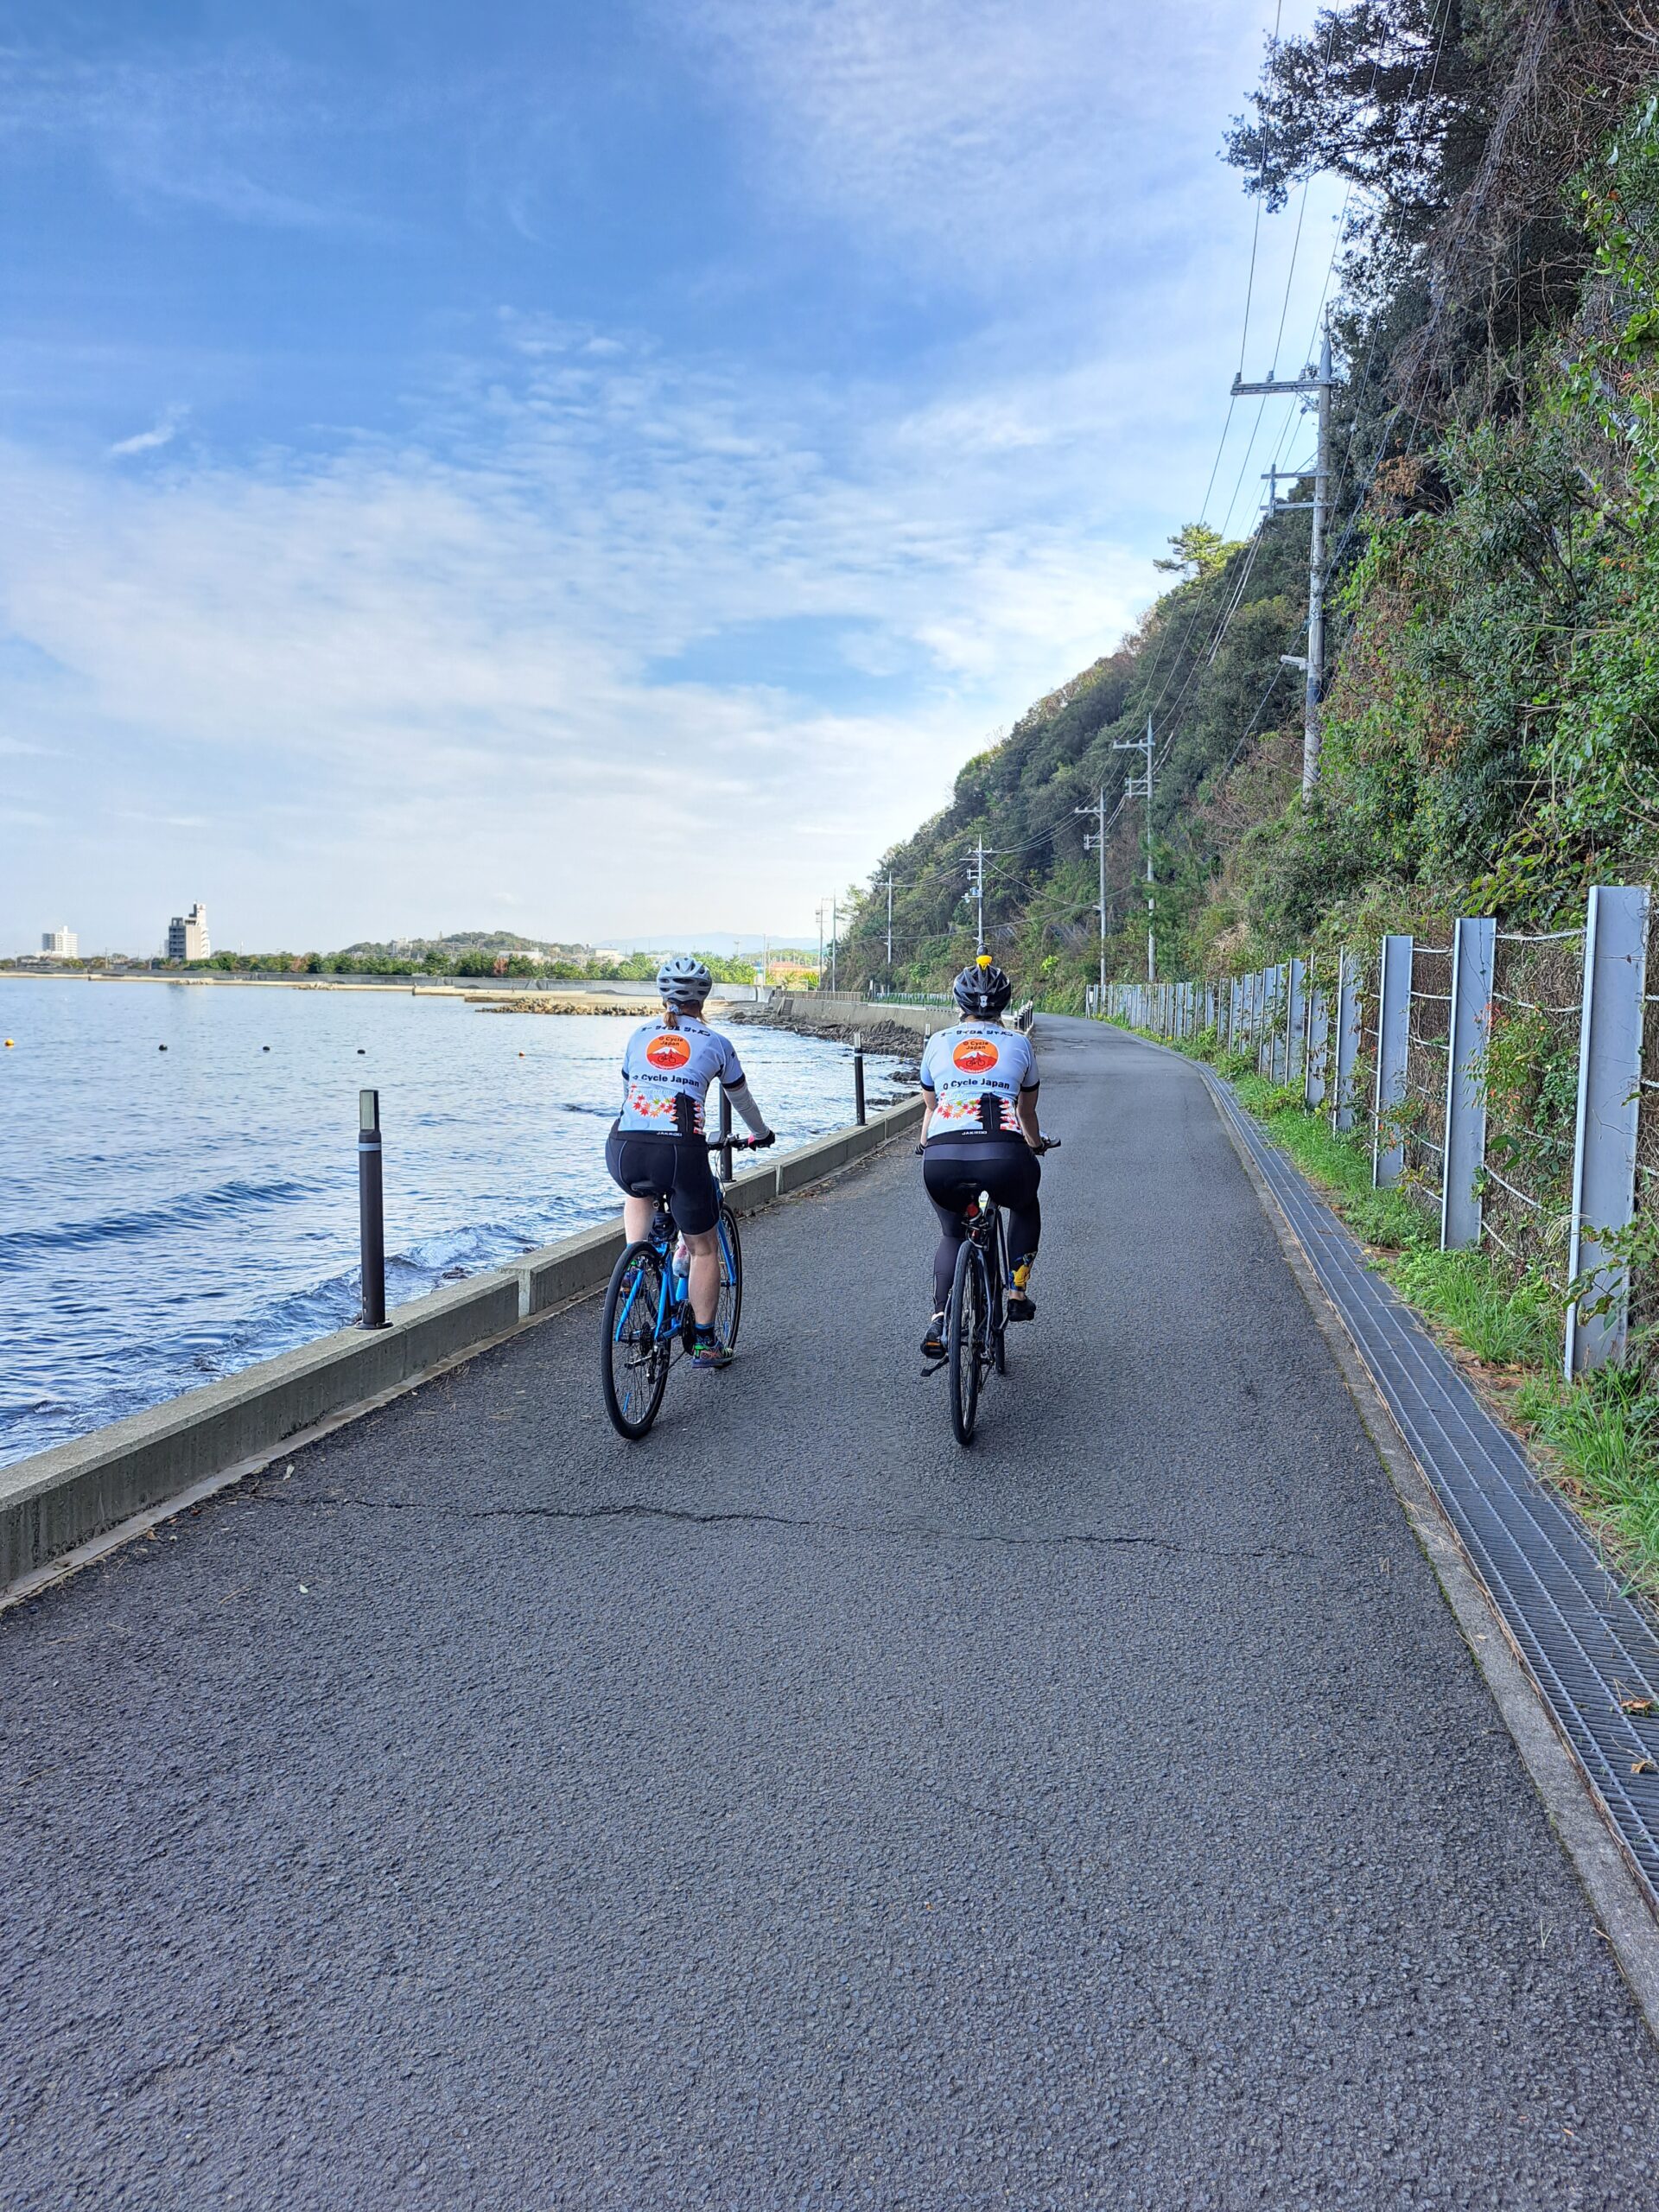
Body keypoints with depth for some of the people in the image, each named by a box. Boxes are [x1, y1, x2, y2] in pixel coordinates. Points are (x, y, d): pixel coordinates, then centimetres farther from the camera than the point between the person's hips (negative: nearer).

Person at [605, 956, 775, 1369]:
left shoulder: (640, 1035, 18)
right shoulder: (714, 1043, 12)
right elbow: (742, 1099, 26)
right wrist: (761, 1134, 46)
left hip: (624, 1151, 3)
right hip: (681, 1153, -2)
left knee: (639, 1192, 41)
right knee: (704, 1249, 18)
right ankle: (705, 1343, 25)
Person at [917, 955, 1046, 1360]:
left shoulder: (938, 1042, 20)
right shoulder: (1019, 1044, 19)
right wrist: (1036, 1144, 55)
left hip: (942, 1160, 1)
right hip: (1004, 1156, -1)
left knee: (952, 1233, 30)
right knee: (1025, 1207, 36)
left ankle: (938, 1323, 11)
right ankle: (1018, 1294, 31)